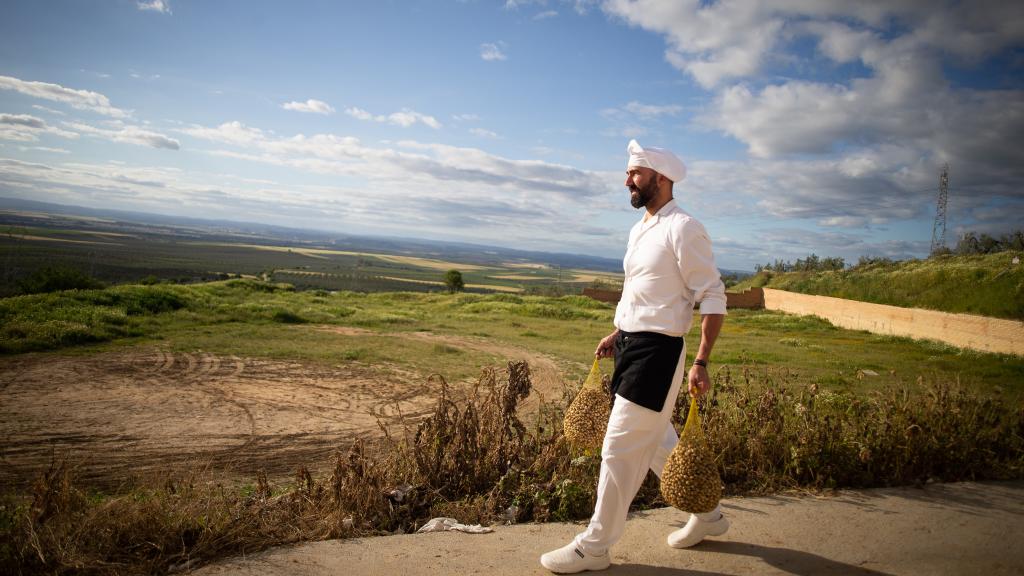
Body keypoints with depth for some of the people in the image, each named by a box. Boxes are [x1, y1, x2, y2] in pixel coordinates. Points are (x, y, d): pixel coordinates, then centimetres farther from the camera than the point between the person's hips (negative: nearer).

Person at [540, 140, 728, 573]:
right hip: (631, 346, 9)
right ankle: (708, 514, 38)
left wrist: (701, 363, -20)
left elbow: (713, 297, -15)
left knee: (620, 449, -3)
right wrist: (618, 333, 17)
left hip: (656, 353, -9)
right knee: (657, 442, 19)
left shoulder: (683, 229, -14)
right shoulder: (639, 229, 14)